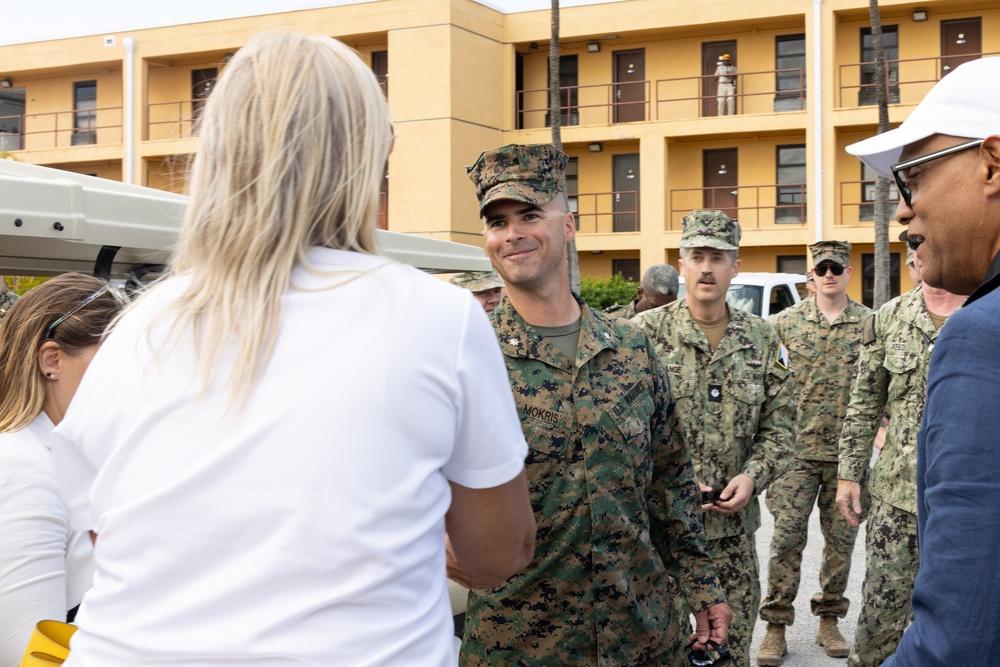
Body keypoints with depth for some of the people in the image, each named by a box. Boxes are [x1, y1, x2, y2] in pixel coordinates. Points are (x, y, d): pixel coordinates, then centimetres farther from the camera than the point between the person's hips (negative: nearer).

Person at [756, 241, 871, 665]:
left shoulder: (871, 324, 2)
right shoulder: (787, 322, 2)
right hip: (800, 450, 0)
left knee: (841, 539, 9)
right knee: (787, 537, -3)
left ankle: (829, 621, 22)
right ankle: (776, 627, 6)